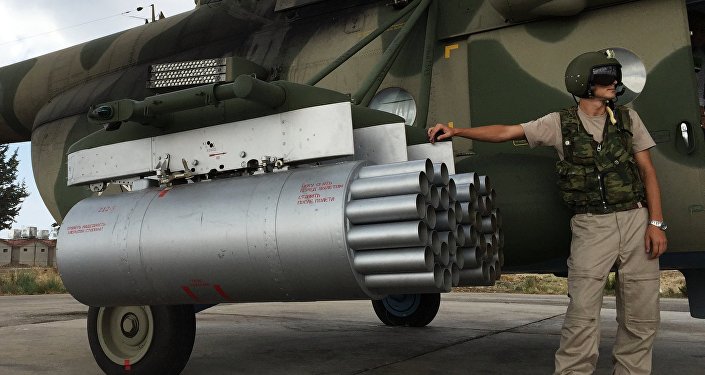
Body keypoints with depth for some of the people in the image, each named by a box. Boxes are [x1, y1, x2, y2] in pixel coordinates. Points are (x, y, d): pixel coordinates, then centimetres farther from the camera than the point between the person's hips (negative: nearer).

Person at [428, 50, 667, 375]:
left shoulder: (628, 118, 8)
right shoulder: (560, 123, 2)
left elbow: (647, 171, 7)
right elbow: (505, 132, 2)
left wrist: (656, 223, -3)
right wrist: (455, 131, -4)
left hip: (635, 219, 3)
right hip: (591, 225, -2)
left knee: (641, 315, 6)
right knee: (583, 312, -8)